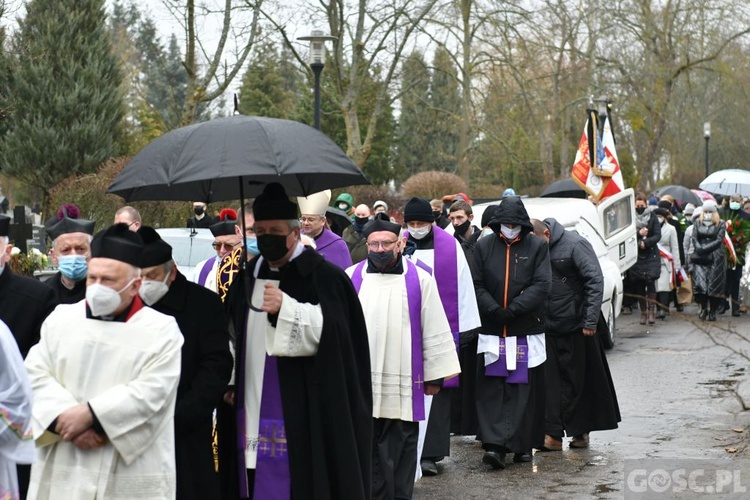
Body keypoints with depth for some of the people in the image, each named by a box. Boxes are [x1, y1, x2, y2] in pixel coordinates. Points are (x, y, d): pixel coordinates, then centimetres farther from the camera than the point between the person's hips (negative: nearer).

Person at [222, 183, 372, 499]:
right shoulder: (248, 277, 15)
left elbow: (331, 332, -16)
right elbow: (233, 335, 23)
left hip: (299, 412, -6)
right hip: (252, 411, 6)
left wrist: (286, 308, -27)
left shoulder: (323, 276, -6)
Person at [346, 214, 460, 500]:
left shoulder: (420, 280, 1)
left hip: (404, 386, -1)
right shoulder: (351, 278, 5)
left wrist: (435, 377, 4)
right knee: (366, 450, 4)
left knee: (400, 453, 5)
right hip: (360, 384, 1)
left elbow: (435, 330, 4)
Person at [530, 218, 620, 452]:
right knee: (549, 381, -1)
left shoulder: (575, 245, -12)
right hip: (547, 328, 4)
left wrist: (591, 320, -19)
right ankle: (553, 434, 0)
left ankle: (580, 431, 18)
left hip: (576, 328, -4)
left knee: (578, 381, 6)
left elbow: (595, 281, -15)